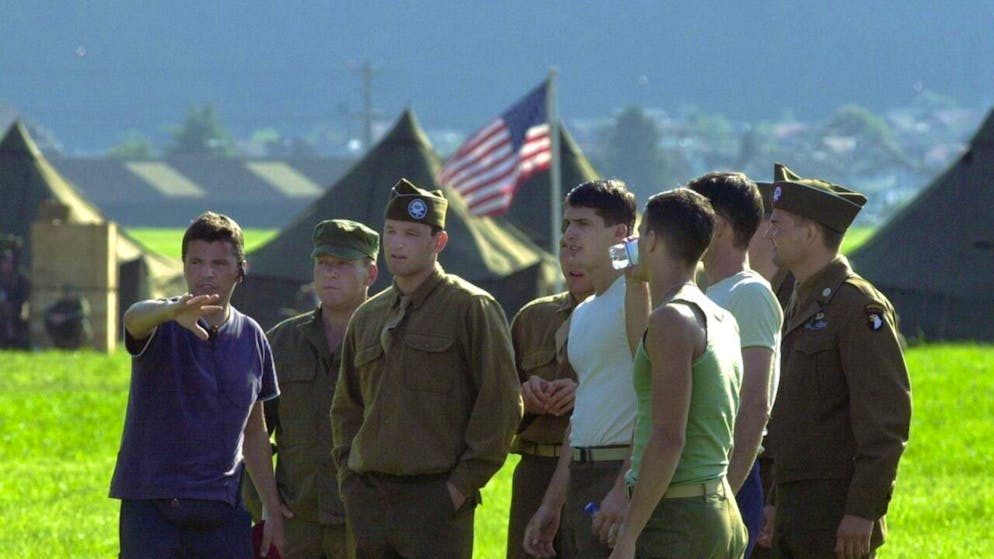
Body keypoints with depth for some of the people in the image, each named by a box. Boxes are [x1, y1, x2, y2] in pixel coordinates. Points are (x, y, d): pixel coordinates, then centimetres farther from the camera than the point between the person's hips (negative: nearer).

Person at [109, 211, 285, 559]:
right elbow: (135, 318, -30)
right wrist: (173, 312, -53)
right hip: (152, 508, -4)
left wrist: (274, 510, 17)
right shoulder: (163, 328, -3)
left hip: (223, 515, 4)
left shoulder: (251, 338, 10)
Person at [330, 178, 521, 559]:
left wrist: (464, 482, -11)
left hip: (436, 497, -6)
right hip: (370, 496, 6)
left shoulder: (471, 308, -3)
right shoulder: (367, 318, 17)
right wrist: (348, 473, 12)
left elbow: (500, 404, -7)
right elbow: (346, 407, 25)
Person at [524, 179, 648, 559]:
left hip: (621, 472, -9)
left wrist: (625, 489, -23)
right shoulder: (583, 314, 20)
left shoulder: (635, 292, -9)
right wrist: (552, 504, 22)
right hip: (579, 478, 9)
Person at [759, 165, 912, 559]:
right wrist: (776, 504, 21)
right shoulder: (801, 307, 17)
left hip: (838, 514, -9)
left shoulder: (859, 307, -12)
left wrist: (862, 512, -21)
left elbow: (887, 421, -18)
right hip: (794, 512, 9)